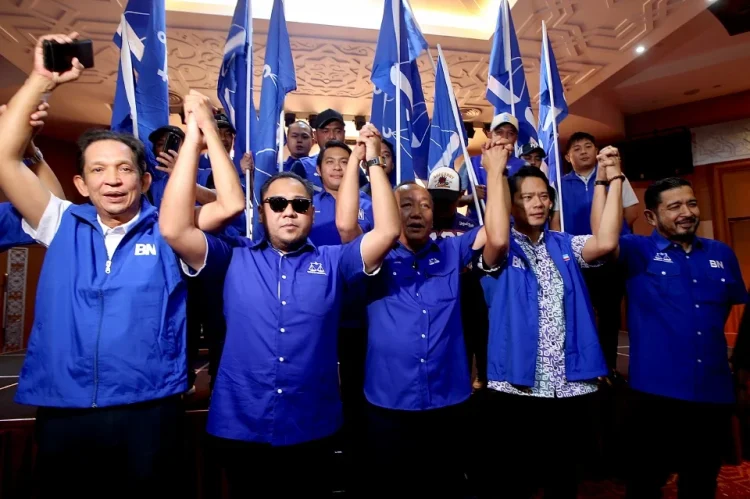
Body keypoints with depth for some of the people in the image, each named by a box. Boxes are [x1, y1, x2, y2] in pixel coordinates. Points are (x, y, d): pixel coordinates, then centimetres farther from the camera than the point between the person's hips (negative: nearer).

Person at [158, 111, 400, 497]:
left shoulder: (332, 262, 1)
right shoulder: (233, 260, 0)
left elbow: (387, 231, -9)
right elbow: (174, 228, -13)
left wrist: (373, 161, -8)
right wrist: (195, 138, -13)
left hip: (313, 431, 1)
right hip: (241, 429, 0)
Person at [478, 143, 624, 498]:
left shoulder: (565, 245, 10)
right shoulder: (502, 250, -4)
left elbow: (606, 242, -8)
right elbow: (497, 238, -27)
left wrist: (613, 179, -9)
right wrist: (496, 172, -23)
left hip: (571, 387, 4)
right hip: (515, 386, -4)